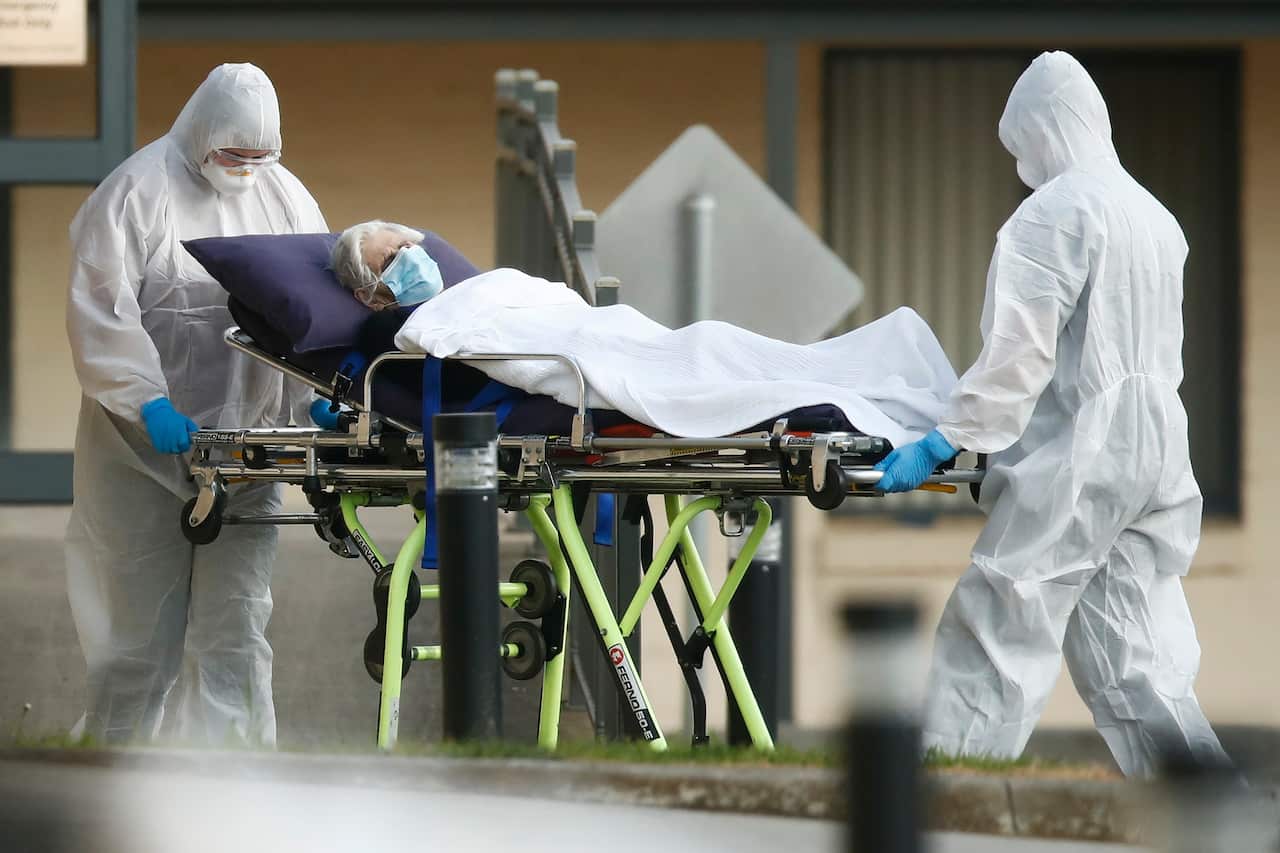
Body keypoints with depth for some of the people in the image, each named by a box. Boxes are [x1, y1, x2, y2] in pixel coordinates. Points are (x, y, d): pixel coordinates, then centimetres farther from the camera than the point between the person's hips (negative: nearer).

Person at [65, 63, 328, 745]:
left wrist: (320, 397, -6)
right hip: (145, 453, -4)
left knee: (237, 633, -1)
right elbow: (101, 316, -13)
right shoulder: (138, 193, -7)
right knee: (140, 636, 0)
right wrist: (148, 402, -24)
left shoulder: (284, 197, 10)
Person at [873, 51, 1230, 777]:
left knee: (995, 643, -3)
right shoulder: (1157, 218, 14)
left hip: (1072, 455, -8)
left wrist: (945, 443, -10)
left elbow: (1019, 355, -15)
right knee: (1136, 658, 8)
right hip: (1157, 454, 8)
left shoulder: (1053, 213, -11)